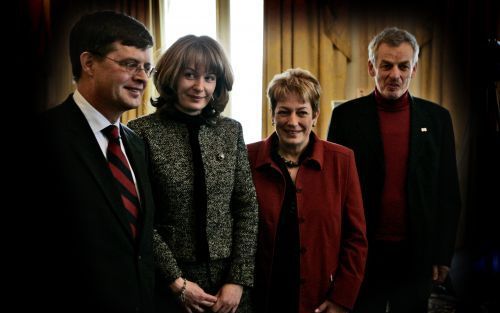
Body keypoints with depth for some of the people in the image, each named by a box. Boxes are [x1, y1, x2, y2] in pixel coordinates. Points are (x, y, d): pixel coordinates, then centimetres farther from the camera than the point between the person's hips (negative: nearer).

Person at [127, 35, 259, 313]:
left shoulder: (231, 131, 1)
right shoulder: (142, 133, -9)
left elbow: (248, 208, 1)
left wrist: (239, 280, -5)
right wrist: (176, 281, -11)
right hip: (167, 284, -3)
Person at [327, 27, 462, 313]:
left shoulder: (437, 118, 4)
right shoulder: (346, 116, -2)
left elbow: (448, 192, 5)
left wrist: (443, 254, 2)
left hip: (417, 256, 2)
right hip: (362, 254, -1)